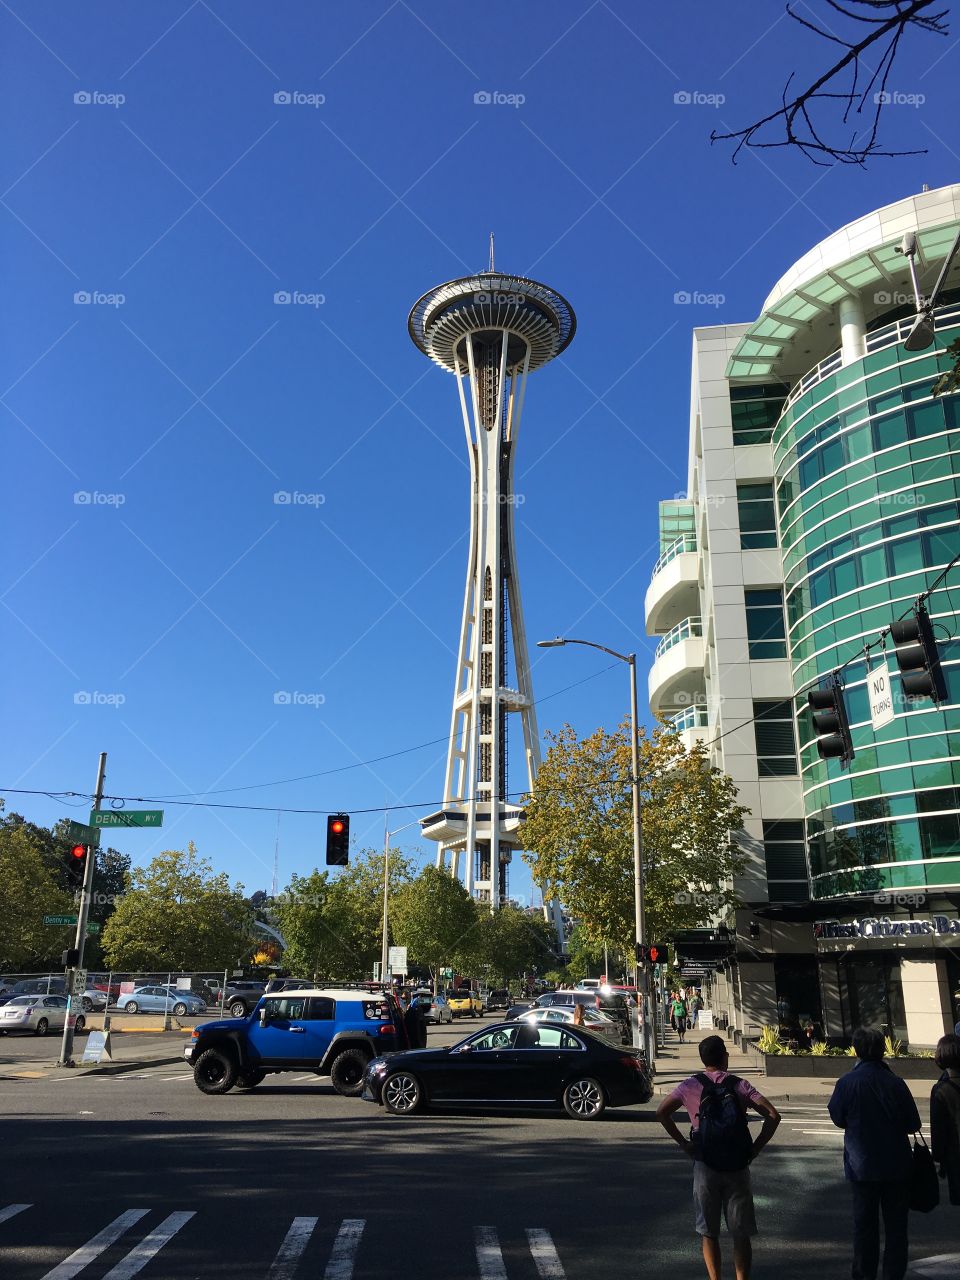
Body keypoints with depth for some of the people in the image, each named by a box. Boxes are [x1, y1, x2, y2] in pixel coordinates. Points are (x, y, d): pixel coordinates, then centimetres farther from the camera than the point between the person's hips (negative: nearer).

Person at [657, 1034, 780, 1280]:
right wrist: (755, 1148, -3)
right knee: (741, 1233, 12)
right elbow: (772, 1116, -10)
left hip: (705, 1166, 0)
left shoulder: (690, 1085, -2)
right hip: (738, 1167, 1)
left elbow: (661, 1112, -9)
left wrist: (682, 1142, -1)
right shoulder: (739, 1085, -2)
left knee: (708, 1232, 12)